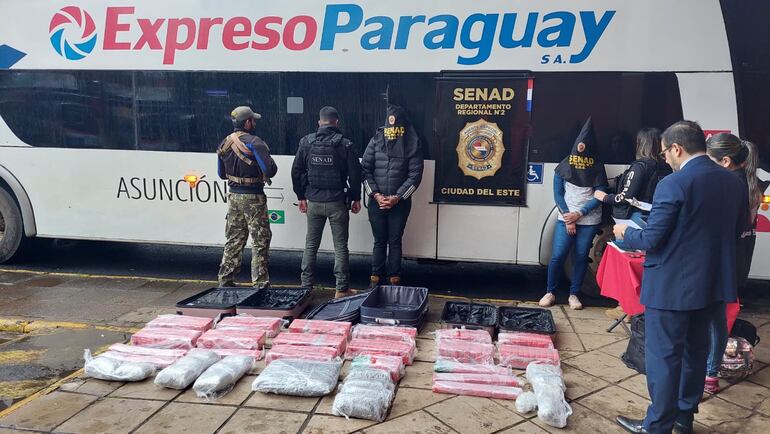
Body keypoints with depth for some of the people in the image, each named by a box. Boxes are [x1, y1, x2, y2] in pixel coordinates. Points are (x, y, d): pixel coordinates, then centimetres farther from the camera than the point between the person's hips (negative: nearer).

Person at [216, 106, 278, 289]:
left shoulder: (224, 144, 7)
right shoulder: (254, 143, -16)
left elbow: (221, 173, 16)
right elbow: (270, 170, -21)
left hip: (233, 195, 7)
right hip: (252, 198, -7)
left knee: (234, 240, 16)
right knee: (260, 241, 2)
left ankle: (226, 281, 23)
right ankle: (260, 284, 5)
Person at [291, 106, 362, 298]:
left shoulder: (306, 142, 1)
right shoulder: (345, 145, -7)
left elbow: (296, 171, 3)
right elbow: (355, 173, -6)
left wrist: (301, 197, 12)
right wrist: (356, 198, 6)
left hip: (314, 202, 3)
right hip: (337, 202, -2)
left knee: (311, 245, 13)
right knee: (340, 246, 5)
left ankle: (306, 286, 17)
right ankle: (342, 289, 8)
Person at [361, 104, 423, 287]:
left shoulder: (412, 145, -4)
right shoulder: (376, 140, 1)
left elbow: (415, 174, -7)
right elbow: (365, 169, 0)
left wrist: (397, 197, -14)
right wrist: (375, 195, -9)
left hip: (400, 203, -1)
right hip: (376, 201, 1)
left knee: (395, 241, 6)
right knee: (379, 241, 10)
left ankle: (394, 278, 16)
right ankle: (376, 277, 19)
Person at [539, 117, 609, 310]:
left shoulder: (597, 167, 2)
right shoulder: (564, 166, 2)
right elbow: (558, 194, 0)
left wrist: (579, 213, -12)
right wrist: (568, 218, -9)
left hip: (589, 220, 0)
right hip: (565, 218, 0)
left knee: (581, 257, 3)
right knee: (557, 256, -5)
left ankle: (574, 294, 16)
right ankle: (550, 292, 10)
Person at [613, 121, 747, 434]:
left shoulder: (673, 184, -19)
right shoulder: (734, 183, 3)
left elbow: (651, 241, -18)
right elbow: (735, 232, 14)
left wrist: (625, 232, 1)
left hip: (671, 286, -7)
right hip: (713, 284, 7)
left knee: (663, 357, 5)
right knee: (695, 352, 20)